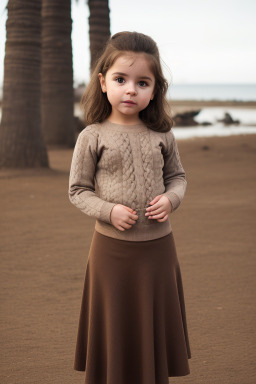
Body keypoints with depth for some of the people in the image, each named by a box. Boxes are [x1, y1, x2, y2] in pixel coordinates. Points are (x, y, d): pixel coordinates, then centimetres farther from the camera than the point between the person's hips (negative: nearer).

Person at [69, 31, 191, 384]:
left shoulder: (162, 136, 0)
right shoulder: (93, 137, -8)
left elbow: (177, 175, 12)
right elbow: (78, 190, -3)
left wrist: (171, 199, -9)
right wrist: (109, 211, -18)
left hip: (158, 245, 3)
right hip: (112, 248, -2)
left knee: (155, 326, 14)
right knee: (114, 327, 8)